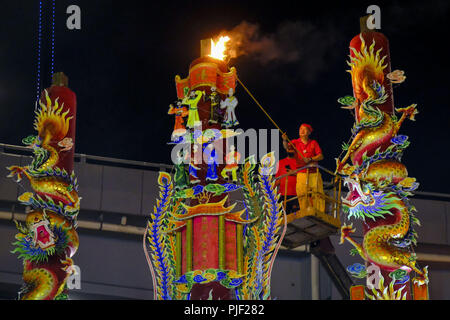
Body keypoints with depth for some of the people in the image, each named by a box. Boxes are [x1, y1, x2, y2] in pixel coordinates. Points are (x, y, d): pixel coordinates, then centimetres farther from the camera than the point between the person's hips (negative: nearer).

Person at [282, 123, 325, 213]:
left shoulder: (313, 143, 9)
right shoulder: (295, 142, 7)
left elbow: (321, 156, 4)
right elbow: (287, 147, -13)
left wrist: (310, 159, -13)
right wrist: (285, 140, -35)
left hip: (314, 173, 0)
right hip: (301, 174, 0)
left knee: (317, 194, -4)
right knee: (302, 195, -6)